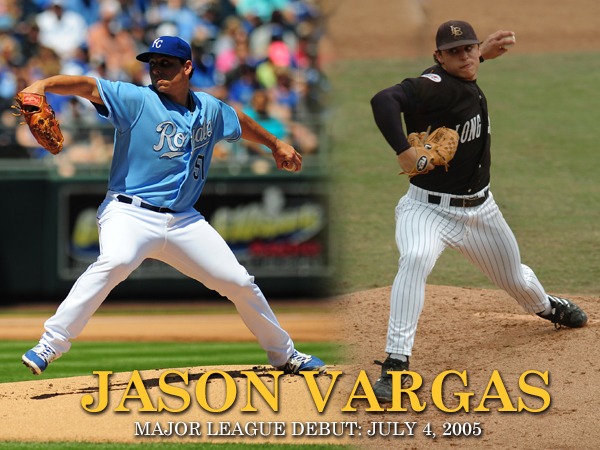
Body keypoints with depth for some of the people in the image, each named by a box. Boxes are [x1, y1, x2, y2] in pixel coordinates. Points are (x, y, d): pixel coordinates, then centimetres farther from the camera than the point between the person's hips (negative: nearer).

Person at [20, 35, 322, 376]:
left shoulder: (211, 110, 12)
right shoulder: (136, 100, -5)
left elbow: (240, 122, 34)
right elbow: (87, 86, -19)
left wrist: (276, 144, 47)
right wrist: (43, 85, -36)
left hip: (184, 221, 5)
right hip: (131, 213, -5)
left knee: (238, 281, 7)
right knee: (116, 260, -36)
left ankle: (284, 354, 29)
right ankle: (52, 342, -36)